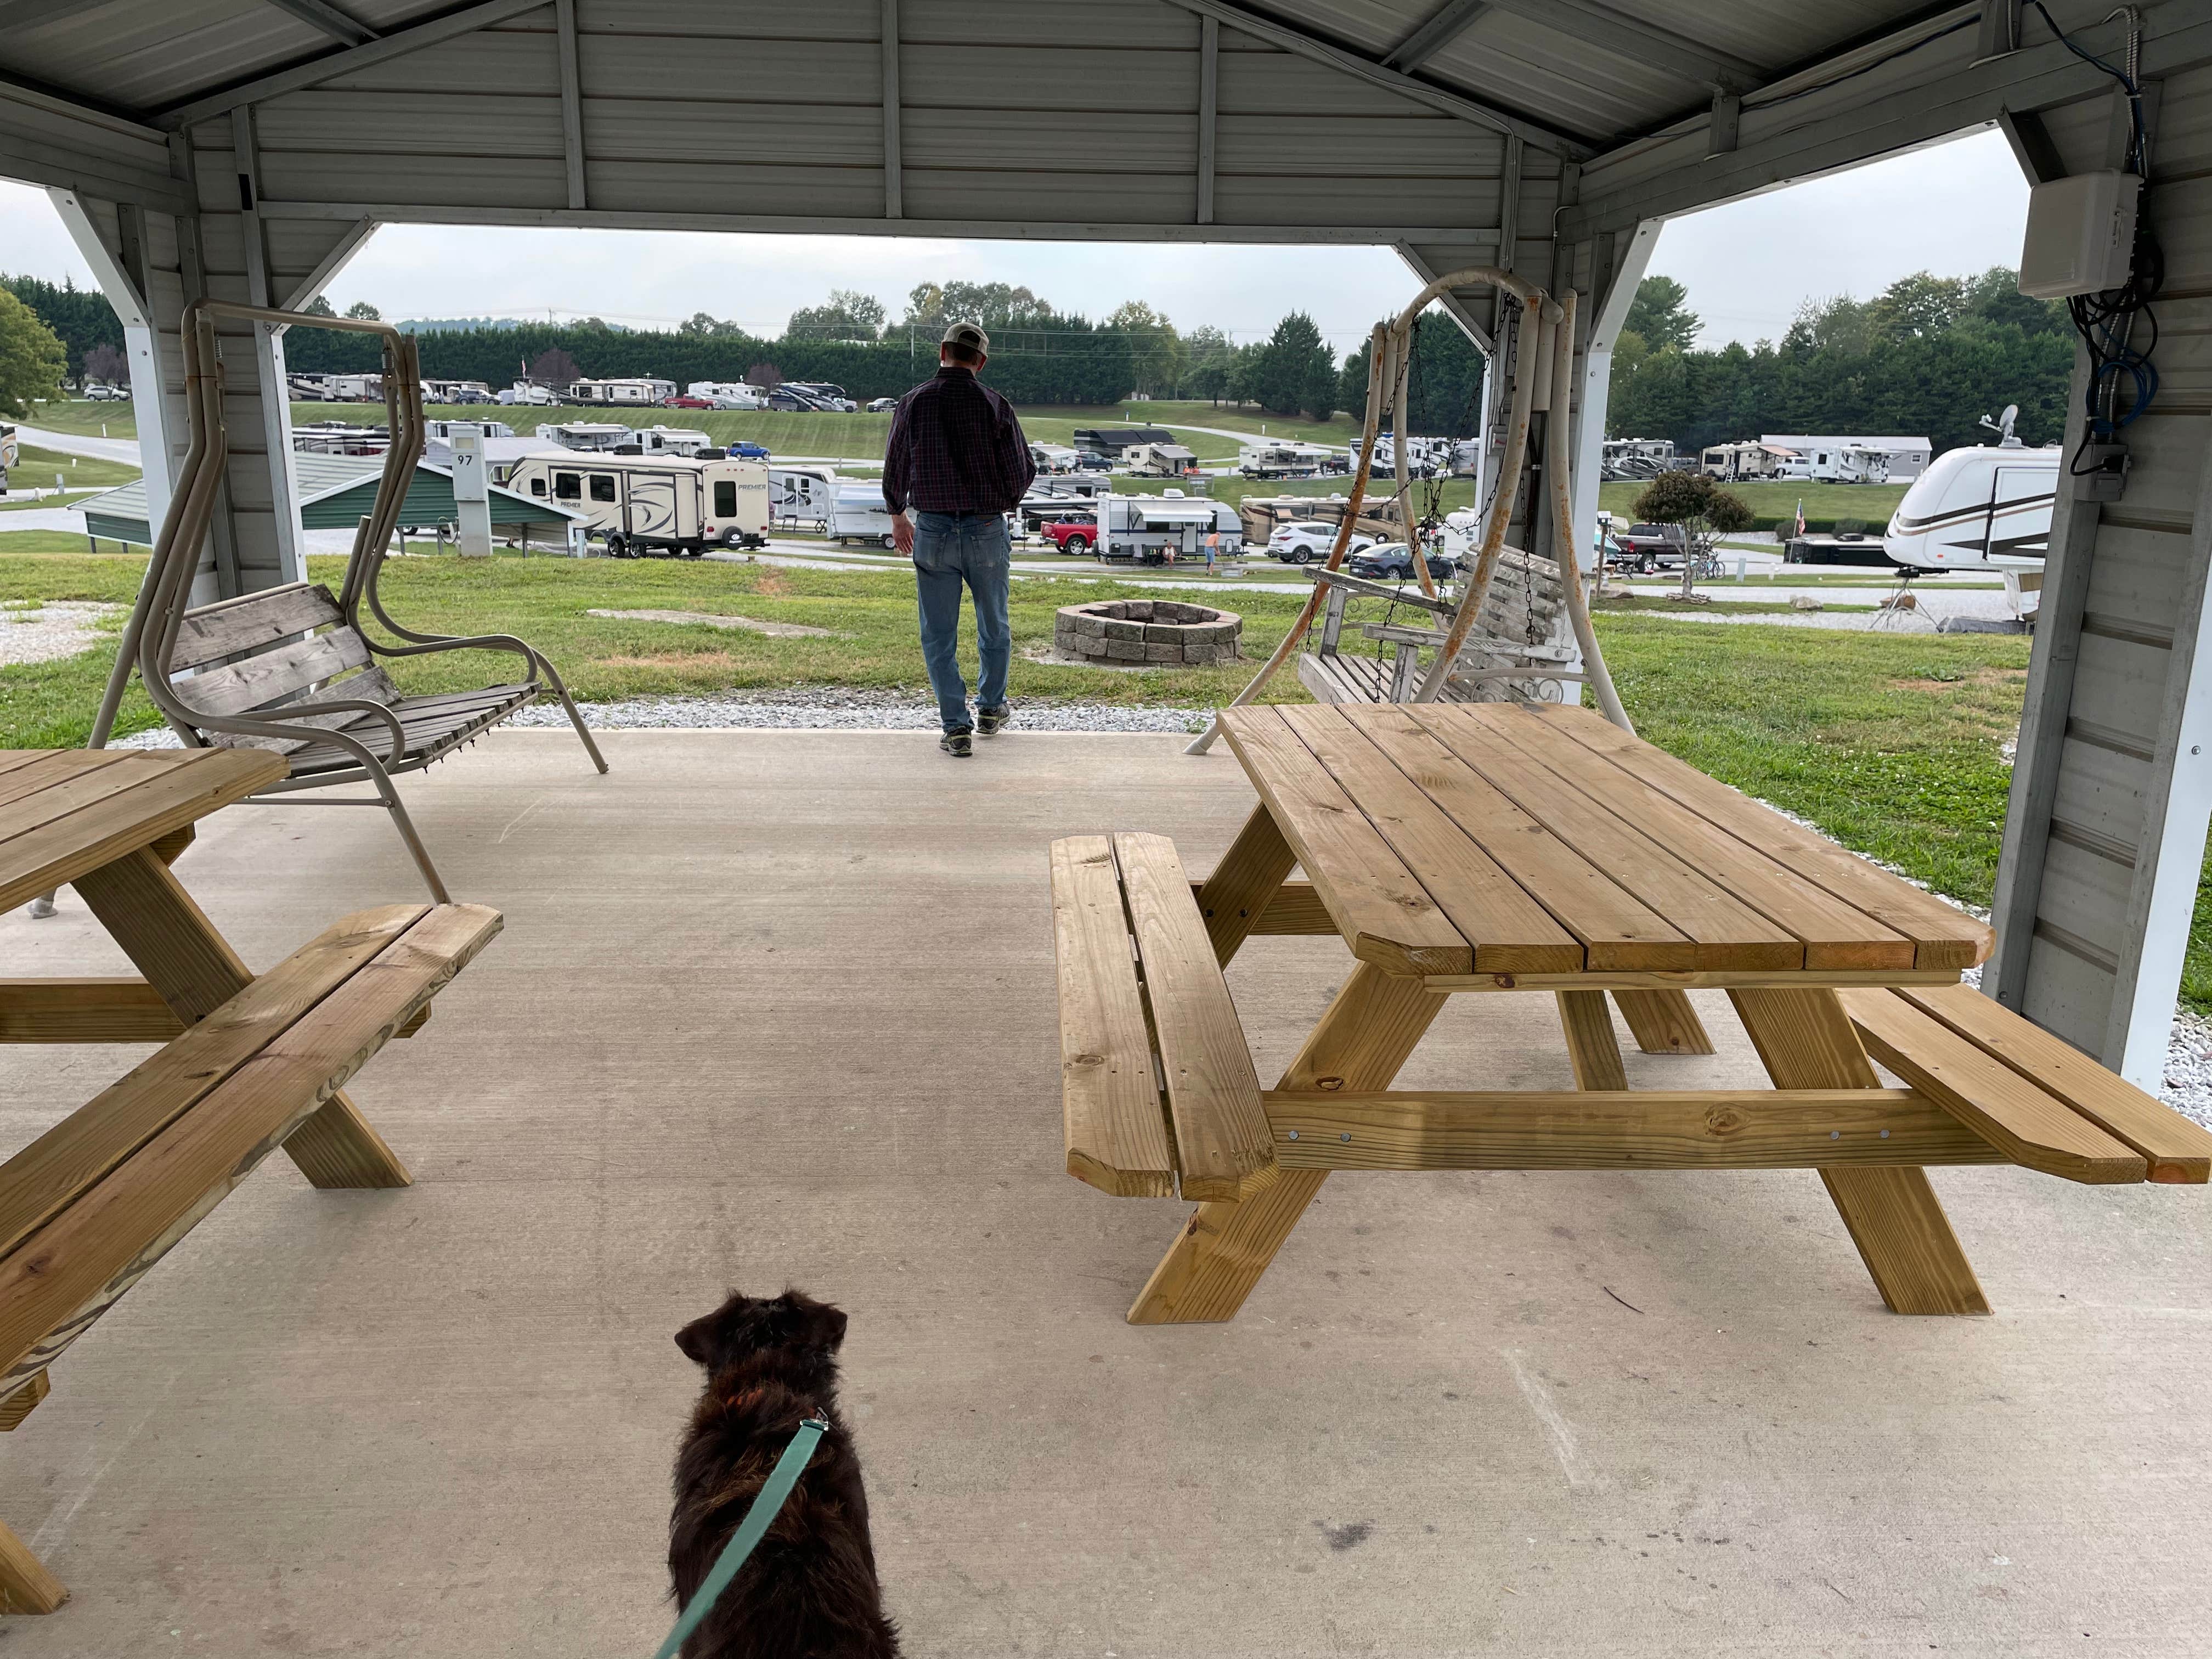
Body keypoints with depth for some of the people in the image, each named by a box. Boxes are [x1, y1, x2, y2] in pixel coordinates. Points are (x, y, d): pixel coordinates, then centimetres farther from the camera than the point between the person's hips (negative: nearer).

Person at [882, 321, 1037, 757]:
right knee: (994, 625, 20)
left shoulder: (913, 403, -3)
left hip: (932, 531, 0)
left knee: (939, 635, 7)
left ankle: (956, 727, 4)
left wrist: (898, 516, 23)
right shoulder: (995, 405, -6)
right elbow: (1024, 469, 0)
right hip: (988, 530, 0)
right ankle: (991, 709, 35)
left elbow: (894, 470, 5)